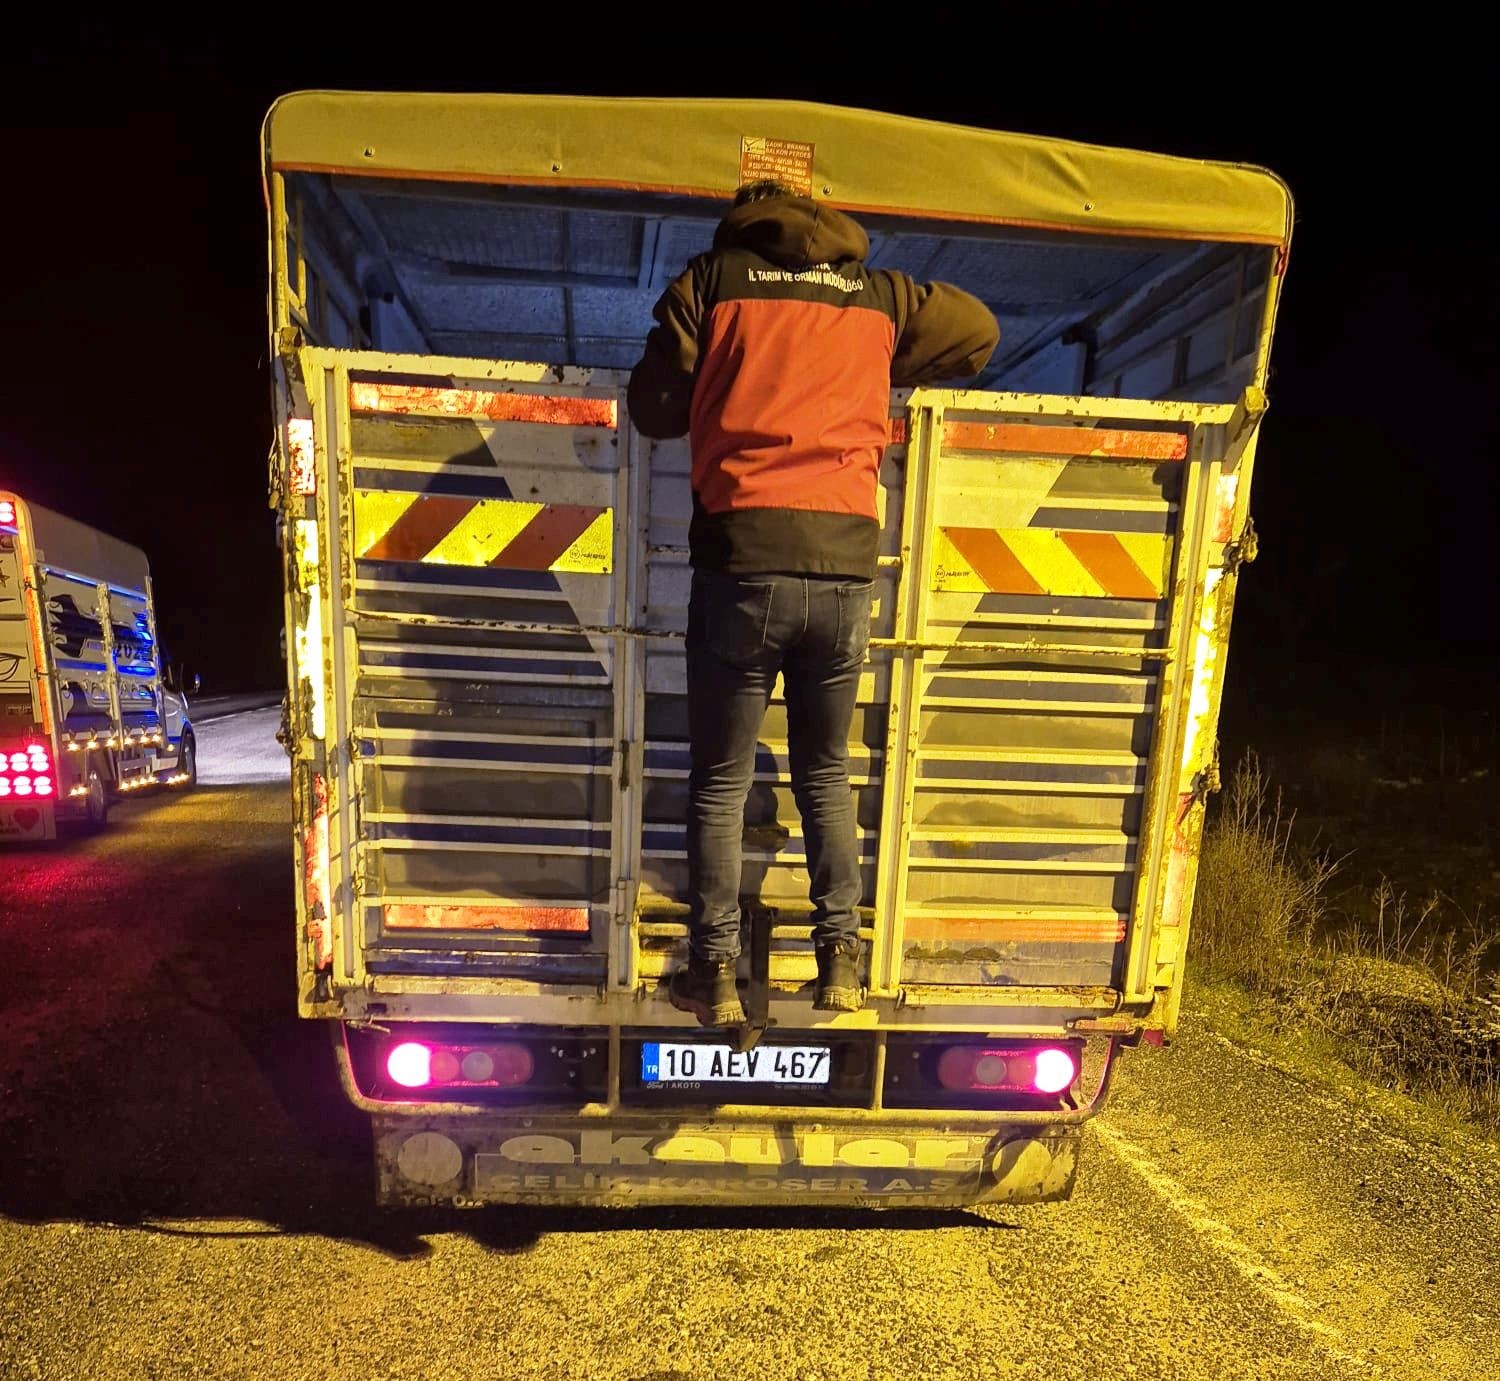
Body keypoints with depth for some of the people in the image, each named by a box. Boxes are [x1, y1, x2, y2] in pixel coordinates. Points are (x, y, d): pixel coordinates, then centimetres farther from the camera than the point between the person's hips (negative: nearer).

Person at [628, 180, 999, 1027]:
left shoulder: (711, 280, 10)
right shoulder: (881, 293, 16)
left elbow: (654, 408, 9)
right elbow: (979, 333, 29)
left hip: (742, 562, -2)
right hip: (846, 566, 3)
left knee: (721, 782, 10)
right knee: (827, 774, 19)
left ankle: (715, 975, 16)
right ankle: (842, 960, 23)